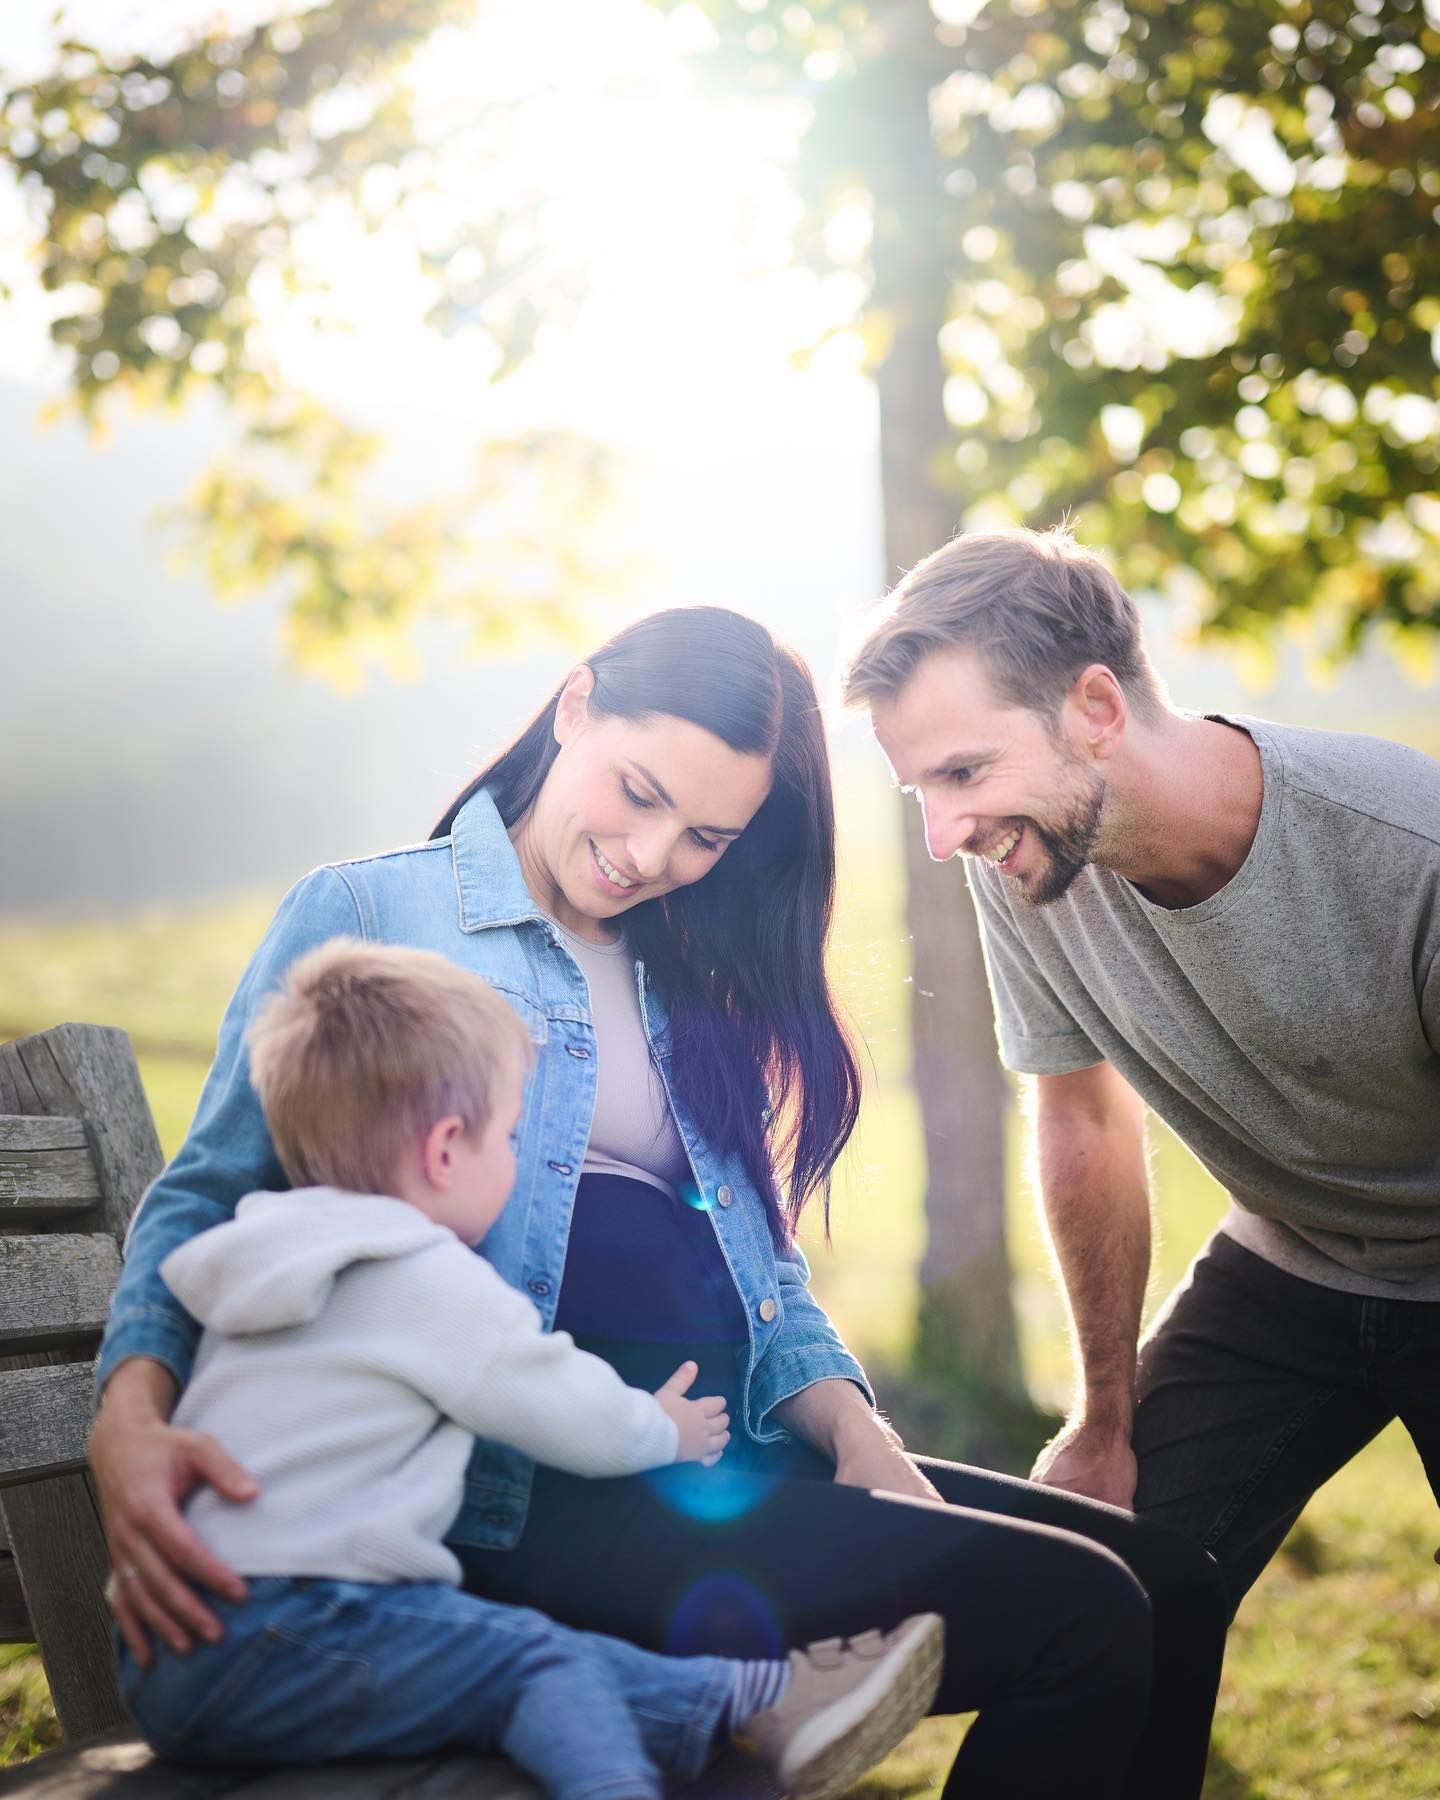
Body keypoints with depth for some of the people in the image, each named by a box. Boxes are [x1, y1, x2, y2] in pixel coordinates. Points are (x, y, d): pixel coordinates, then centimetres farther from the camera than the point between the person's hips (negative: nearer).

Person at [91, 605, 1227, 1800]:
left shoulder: (688, 982, 21)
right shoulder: (365, 917, 2)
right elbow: (214, 1195, -1)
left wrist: (856, 1432, 0)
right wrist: (132, 1419, -19)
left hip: (727, 1466, 7)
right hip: (528, 1498, -7)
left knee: (1169, 1587, -6)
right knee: (1079, 1617, -21)